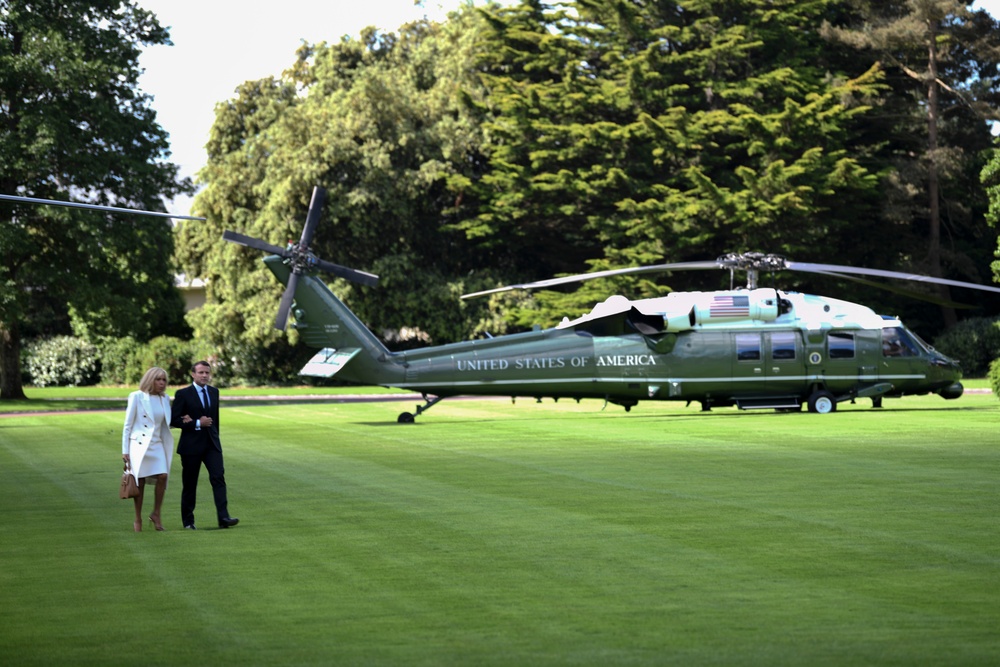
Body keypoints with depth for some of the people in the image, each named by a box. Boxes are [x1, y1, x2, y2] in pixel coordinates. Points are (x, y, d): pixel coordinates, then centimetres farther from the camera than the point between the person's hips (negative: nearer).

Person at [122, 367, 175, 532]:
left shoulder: (165, 399, 10)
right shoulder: (137, 397, -4)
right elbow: (127, 425, -2)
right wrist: (125, 450, -5)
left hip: (157, 444, 4)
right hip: (139, 443, -4)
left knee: (163, 476, -14)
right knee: (140, 482, -1)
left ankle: (156, 514, 0)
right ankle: (138, 520, 11)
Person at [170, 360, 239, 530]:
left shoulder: (214, 392, 11)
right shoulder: (183, 394, -4)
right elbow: (174, 420, -9)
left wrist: (215, 436, 11)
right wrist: (197, 423, -15)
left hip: (212, 444, 4)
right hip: (191, 445, -3)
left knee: (218, 477, -12)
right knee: (189, 484, 4)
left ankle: (223, 517, -19)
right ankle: (188, 520, 15)